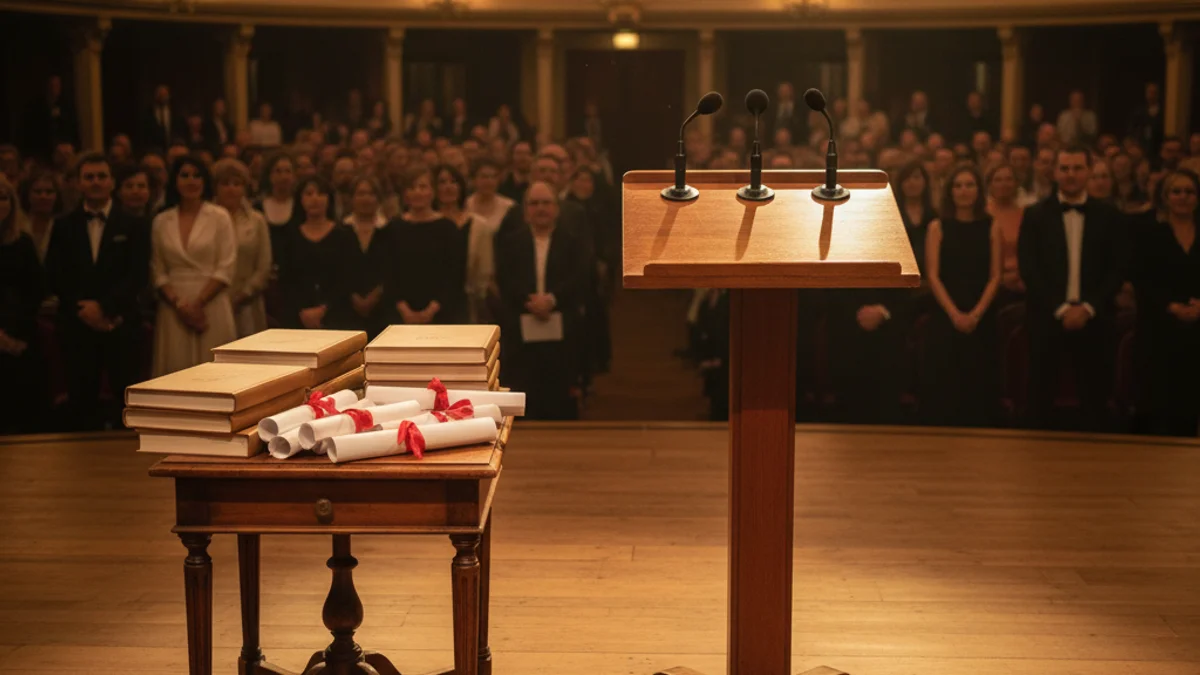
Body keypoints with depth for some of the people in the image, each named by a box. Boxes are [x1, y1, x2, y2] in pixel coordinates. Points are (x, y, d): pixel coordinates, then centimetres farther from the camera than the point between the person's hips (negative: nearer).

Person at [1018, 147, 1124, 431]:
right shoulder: (1036, 215, 4)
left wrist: (1088, 308, -10)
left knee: (1094, 400, 4)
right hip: (1047, 319, 0)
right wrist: (1060, 308, -11)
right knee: (1041, 400, 4)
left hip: (1092, 320, 1)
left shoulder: (1108, 216, 6)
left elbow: (1116, 270, 3)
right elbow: (1028, 269, -3)